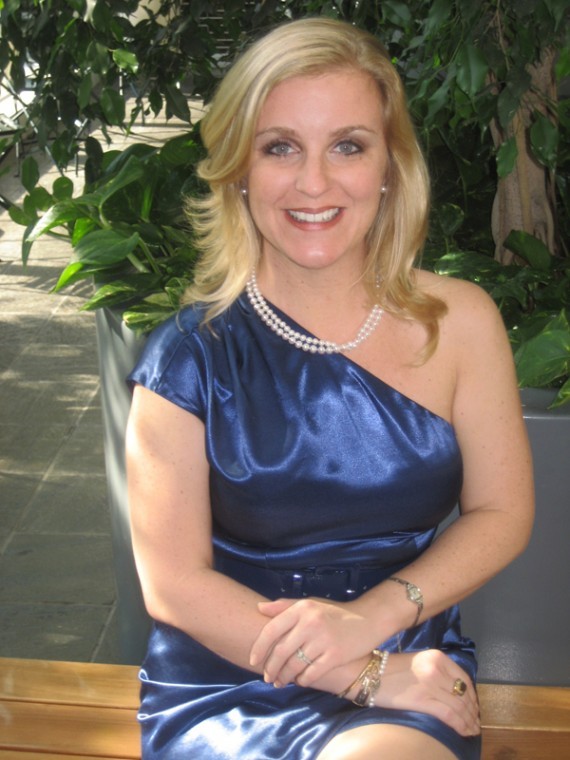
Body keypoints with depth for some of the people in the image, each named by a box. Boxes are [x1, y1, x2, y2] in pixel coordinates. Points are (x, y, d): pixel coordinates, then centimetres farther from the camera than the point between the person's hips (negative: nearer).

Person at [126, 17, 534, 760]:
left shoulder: (460, 322, -1)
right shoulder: (189, 355, -7)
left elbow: (501, 515, 3)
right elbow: (173, 582, -7)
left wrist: (369, 616, -13)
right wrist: (369, 675, -14)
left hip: (415, 675, 1)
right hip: (223, 688, -1)